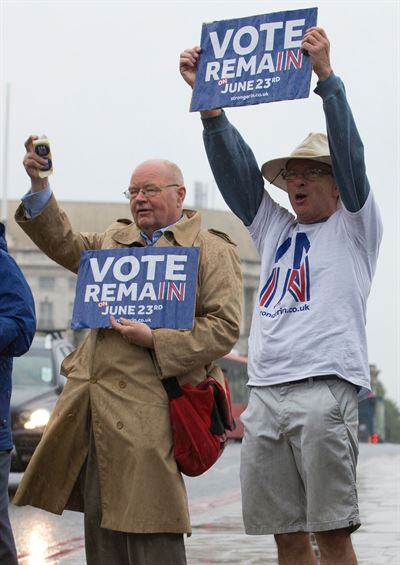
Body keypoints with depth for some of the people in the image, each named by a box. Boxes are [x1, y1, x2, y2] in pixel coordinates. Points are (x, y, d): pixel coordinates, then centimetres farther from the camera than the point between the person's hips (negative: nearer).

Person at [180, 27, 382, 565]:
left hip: (324, 389, -5)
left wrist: (326, 76, -13)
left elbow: (350, 154, -2)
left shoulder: (354, 227, 11)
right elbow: (235, 166, 15)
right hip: (265, 393, 5)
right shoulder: (274, 228, 25)